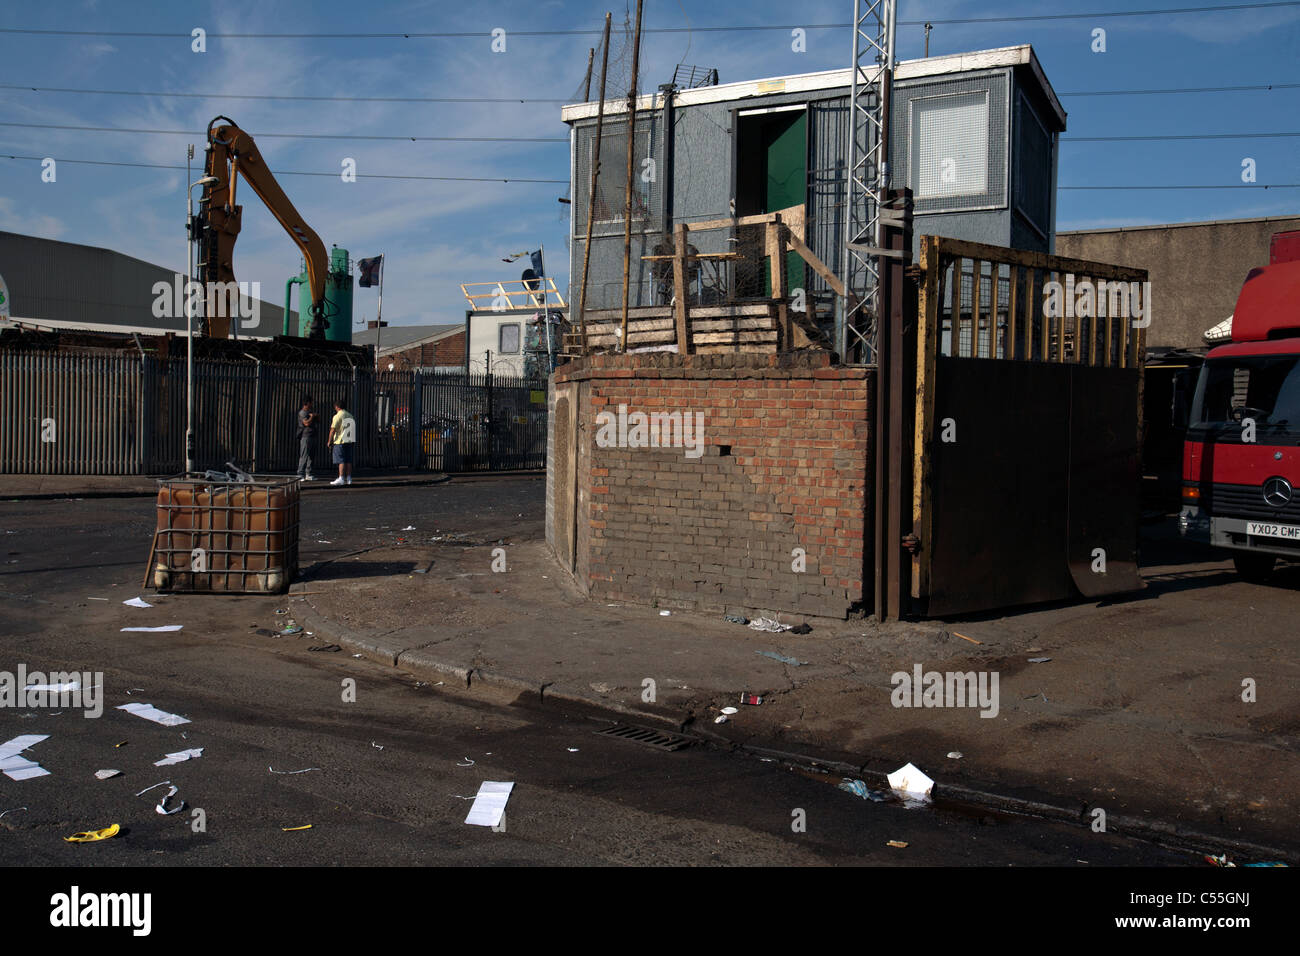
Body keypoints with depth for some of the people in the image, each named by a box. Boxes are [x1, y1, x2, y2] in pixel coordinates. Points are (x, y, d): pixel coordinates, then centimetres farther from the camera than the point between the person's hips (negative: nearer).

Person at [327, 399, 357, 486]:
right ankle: (348, 478, 10)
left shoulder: (337, 416, -10)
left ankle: (341, 478, -12)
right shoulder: (350, 416, 12)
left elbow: (333, 430, -13)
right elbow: (353, 429, 16)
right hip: (350, 441, 7)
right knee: (348, 460, 9)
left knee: (341, 460, -8)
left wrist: (330, 441, -5)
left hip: (340, 441, -7)